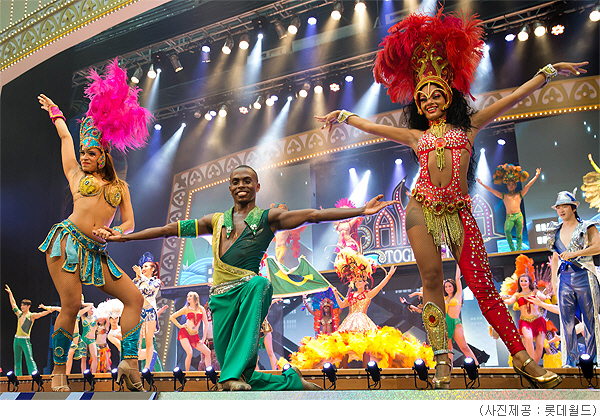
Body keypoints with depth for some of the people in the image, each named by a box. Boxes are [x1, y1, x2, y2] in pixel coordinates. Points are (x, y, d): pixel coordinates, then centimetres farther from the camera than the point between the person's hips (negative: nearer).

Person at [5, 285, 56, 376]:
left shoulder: (31, 315, -2)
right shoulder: (19, 314, 13)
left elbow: (41, 314, -18)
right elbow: (13, 304, 22)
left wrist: (48, 311, -36)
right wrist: (10, 293, 28)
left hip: (25, 340, -6)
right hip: (17, 339, 6)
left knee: (29, 359, -11)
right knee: (17, 360, 9)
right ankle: (18, 376, 16)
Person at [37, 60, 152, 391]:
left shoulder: (120, 186, 17)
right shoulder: (76, 174, 14)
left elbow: (129, 223, 13)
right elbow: (65, 136, 23)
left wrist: (115, 233, -8)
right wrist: (54, 112, 36)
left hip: (96, 252, 3)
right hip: (67, 240, -3)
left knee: (134, 298, -8)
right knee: (71, 305, -13)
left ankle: (129, 362, -7)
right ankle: (58, 372, 2)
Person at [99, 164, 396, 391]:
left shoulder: (268, 218, 10)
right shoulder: (216, 221, 20)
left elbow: (313, 215, -2)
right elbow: (169, 230, 23)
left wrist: (360, 211, -12)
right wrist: (124, 237, 24)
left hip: (248, 288, -3)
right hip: (221, 297, 3)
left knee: (259, 284, -41)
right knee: (242, 383, -5)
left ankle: (235, 374, -42)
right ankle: (293, 382, 19)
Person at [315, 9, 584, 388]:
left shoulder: (468, 127, 15)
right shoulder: (416, 136, 19)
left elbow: (513, 98, 13)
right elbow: (373, 126, 27)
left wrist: (548, 71, 12)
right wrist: (343, 116, 33)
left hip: (458, 211, -1)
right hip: (423, 208, 1)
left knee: (482, 284, -6)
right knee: (432, 278, -7)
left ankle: (522, 357, 0)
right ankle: (442, 360, -1)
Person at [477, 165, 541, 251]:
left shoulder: (519, 194, 17)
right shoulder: (504, 196, 16)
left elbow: (528, 185, 16)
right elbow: (491, 190, 16)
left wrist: (536, 176, 15)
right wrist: (482, 184, 14)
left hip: (519, 216, 1)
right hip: (509, 217, -1)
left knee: (519, 234, 0)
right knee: (507, 231, -19)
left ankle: (518, 250, 4)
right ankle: (512, 250, -10)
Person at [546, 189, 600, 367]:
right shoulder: (555, 231, 16)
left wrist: (574, 254, -20)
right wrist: (553, 278, 15)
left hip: (584, 276, -4)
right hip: (564, 278, 4)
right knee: (566, 320, 1)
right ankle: (570, 360, 6)